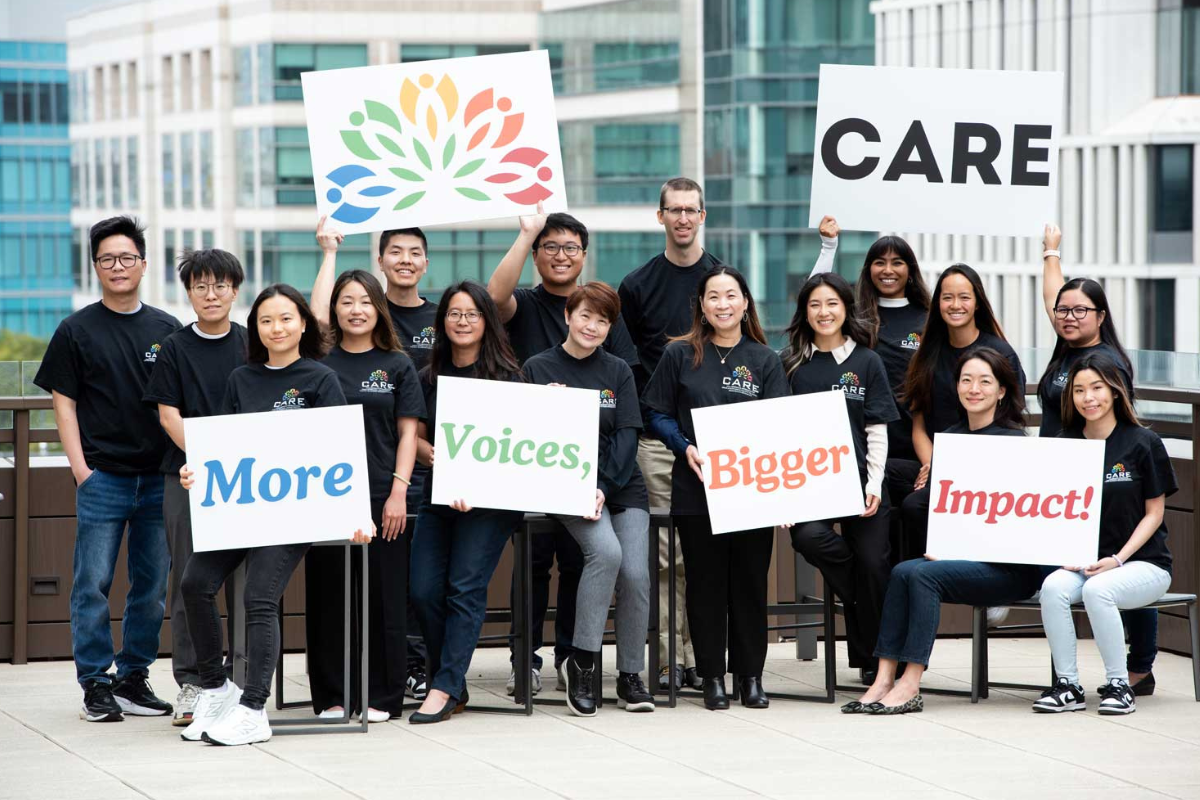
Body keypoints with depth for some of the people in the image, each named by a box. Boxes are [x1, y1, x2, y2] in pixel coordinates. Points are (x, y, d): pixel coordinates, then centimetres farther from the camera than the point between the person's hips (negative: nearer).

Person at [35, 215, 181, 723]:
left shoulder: (167, 330, 9)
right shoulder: (77, 330, 2)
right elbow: (64, 403, 0)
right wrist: (81, 468, -8)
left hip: (159, 477, 3)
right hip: (102, 476, -3)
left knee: (152, 585, 7)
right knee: (93, 585, -3)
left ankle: (134, 677, 17)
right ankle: (95, 684, 4)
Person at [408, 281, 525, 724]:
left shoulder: (507, 376, 0)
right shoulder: (429, 378, 13)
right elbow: (415, 438, 11)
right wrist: (443, 462, -9)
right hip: (438, 495, 4)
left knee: (465, 587, -13)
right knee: (424, 591, -6)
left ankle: (444, 689, -13)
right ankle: (453, 683, 9)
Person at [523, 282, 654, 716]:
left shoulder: (618, 372, 10)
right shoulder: (538, 369, 3)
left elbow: (627, 436, 1)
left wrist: (603, 487, -14)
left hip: (622, 485, 3)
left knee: (635, 573, -15)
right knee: (606, 551, -30)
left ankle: (631, 676, 2)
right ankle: (582, 661, -19)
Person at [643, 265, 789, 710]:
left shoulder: (765, 360, 6)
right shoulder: (680, 355, 4)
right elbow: (657, 413, 6)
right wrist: (686, 448, -10)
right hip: (696, 486, -1)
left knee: (751, 581, 5)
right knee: (706, 581, 3)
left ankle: (751, 674, 13)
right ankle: (712, 676, 10)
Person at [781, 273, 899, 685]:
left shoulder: (867, 361, 7)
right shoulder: (792, 364, 8)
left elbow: (877, 431, 5)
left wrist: (874, 485, -6)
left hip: (858, 480, 0)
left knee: (873, 565, -4)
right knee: (808, 536, -28)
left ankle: (874, 659, 11)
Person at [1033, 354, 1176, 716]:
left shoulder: (1143, 443, -4)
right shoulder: (1066, 445, 7)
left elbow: (1154, 512, -2)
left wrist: (1117, 560, -13)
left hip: (1143, 562, -3)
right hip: (1083, 562, 4)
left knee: (1097, 589, -34)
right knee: (1054, 587, -28)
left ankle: (1118, 685, -17)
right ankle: (1067, 686, -18)